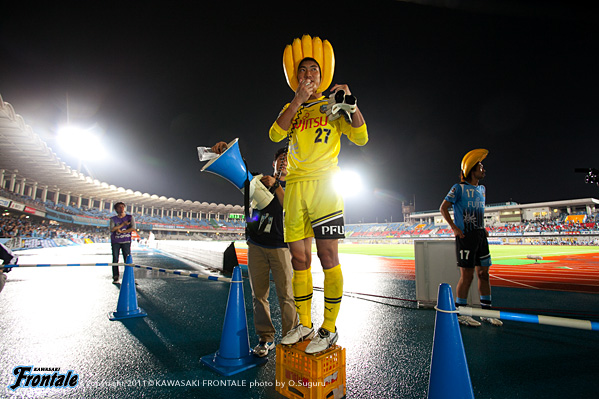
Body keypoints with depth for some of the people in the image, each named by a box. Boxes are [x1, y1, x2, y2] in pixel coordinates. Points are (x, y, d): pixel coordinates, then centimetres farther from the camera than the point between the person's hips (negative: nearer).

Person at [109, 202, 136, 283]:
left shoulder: (130, 217, 6)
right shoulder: (113, 219, 8)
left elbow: (133, 228, -7)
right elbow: (112, 229, -8)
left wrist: (122, 231, -10)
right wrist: (123, 224, -9)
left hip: (126, 241, -1)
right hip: (115, 241, 1)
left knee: (127, 259, -4)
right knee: (115, 259, 1)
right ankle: (115, 277, 8)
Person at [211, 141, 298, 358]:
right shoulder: (261, 180, 15)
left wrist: (275, 185, -17)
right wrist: (224, 151, -6)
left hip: (280, 246, -2)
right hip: (256, 245, 2)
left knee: (286, 295, -5)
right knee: (259, 294, 5)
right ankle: (265, 338, 18)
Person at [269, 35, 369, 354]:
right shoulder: (292, 108, 20)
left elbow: (361, 138, 1)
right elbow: (275, 135, -1)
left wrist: (350, 102, -9)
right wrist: (298, 101, -7)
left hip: (323, 184, -3)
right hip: (295, 187, 4)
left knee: (328, 256, -9)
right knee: (299, 259, 4)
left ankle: (329, 329, 3)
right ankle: (304, 325, 16)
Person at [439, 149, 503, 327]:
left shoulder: (482, 189, 16)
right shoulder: (459, 188, -7)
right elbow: (443, 208, -7)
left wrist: (483, 227, 14)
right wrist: (454, 227, -14)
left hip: (480, 236, 7)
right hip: (465, 237, -7)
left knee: (484, 273, 10)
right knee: (467, 275, -4)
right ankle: (460, 313, 8)